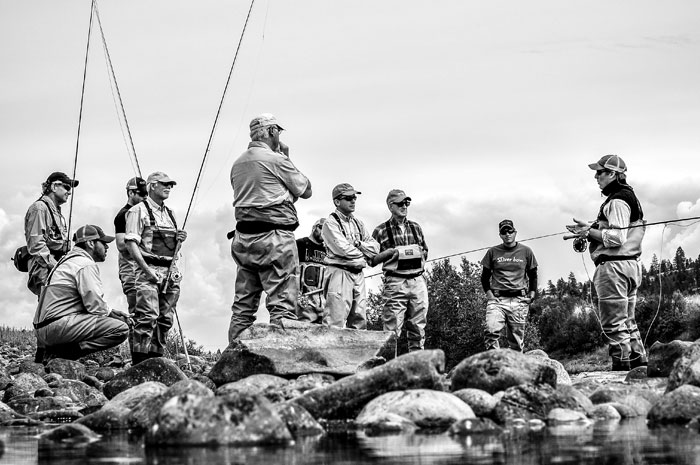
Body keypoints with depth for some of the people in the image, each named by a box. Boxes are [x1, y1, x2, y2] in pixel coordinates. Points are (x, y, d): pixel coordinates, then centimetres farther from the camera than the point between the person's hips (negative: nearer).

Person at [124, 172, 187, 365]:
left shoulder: (170, 213, 21)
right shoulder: (139, 211, -2)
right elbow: (131, 243, -10)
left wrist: (180, 239, 5)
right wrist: (147, 270, -17)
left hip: (171, 272, 7)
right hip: (149, 271, -7)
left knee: (165, 319, 6)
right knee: (147, 317, -15)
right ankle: (139, 363, -16)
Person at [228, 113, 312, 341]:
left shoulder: (238, 164, 13)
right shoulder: (276, 160, -9)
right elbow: (306, 190, 0)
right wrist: (287, 159, 10)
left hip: (243, 238, 8)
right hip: (274, 237, -8)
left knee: (243, 306, 11)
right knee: (283, 304, -8)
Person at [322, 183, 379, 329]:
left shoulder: (358, 223, 19)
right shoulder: (331, 222, -4)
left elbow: (375, 247, 12)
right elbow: (343, 249, -15)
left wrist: (358, 243, -6)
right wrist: (364, 254, 1)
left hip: (358, 274, 8)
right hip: (339, 272, -8)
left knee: (359, 322, 7)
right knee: (336, 324, -13)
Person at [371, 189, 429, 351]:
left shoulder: (416, 227, 15)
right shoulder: (381, 231, 3)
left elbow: (425, 252, 24)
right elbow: (372, 260, 1)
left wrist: (419, 252, 2)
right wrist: (391, 252, -12)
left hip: (418, 281, 4)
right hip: (395, 282, -4)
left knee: (418, 326, 6)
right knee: (392, 327, -9)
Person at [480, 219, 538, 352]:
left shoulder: (526, 251, 12)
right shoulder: (492, 252, 11)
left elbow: (533, 275, 17)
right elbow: (485, 276, 16)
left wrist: (531, 295, 5)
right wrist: (489, 294, 2)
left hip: (519, 301, 1)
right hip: (497, 299, -1)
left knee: (516, 340, -2)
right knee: (491, 331, -24)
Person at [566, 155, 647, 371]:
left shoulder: (616, 201, -13)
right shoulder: (629, 197, 20)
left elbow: (617, 237, -21)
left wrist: (589, 232, -14)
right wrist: (591, 228, 12)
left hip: (614, 266, -11)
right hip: (630, 264, 11)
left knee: (614, 323, -8)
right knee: (627, 321, 16)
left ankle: (622, 366, -7)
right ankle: (639, 362, 18)